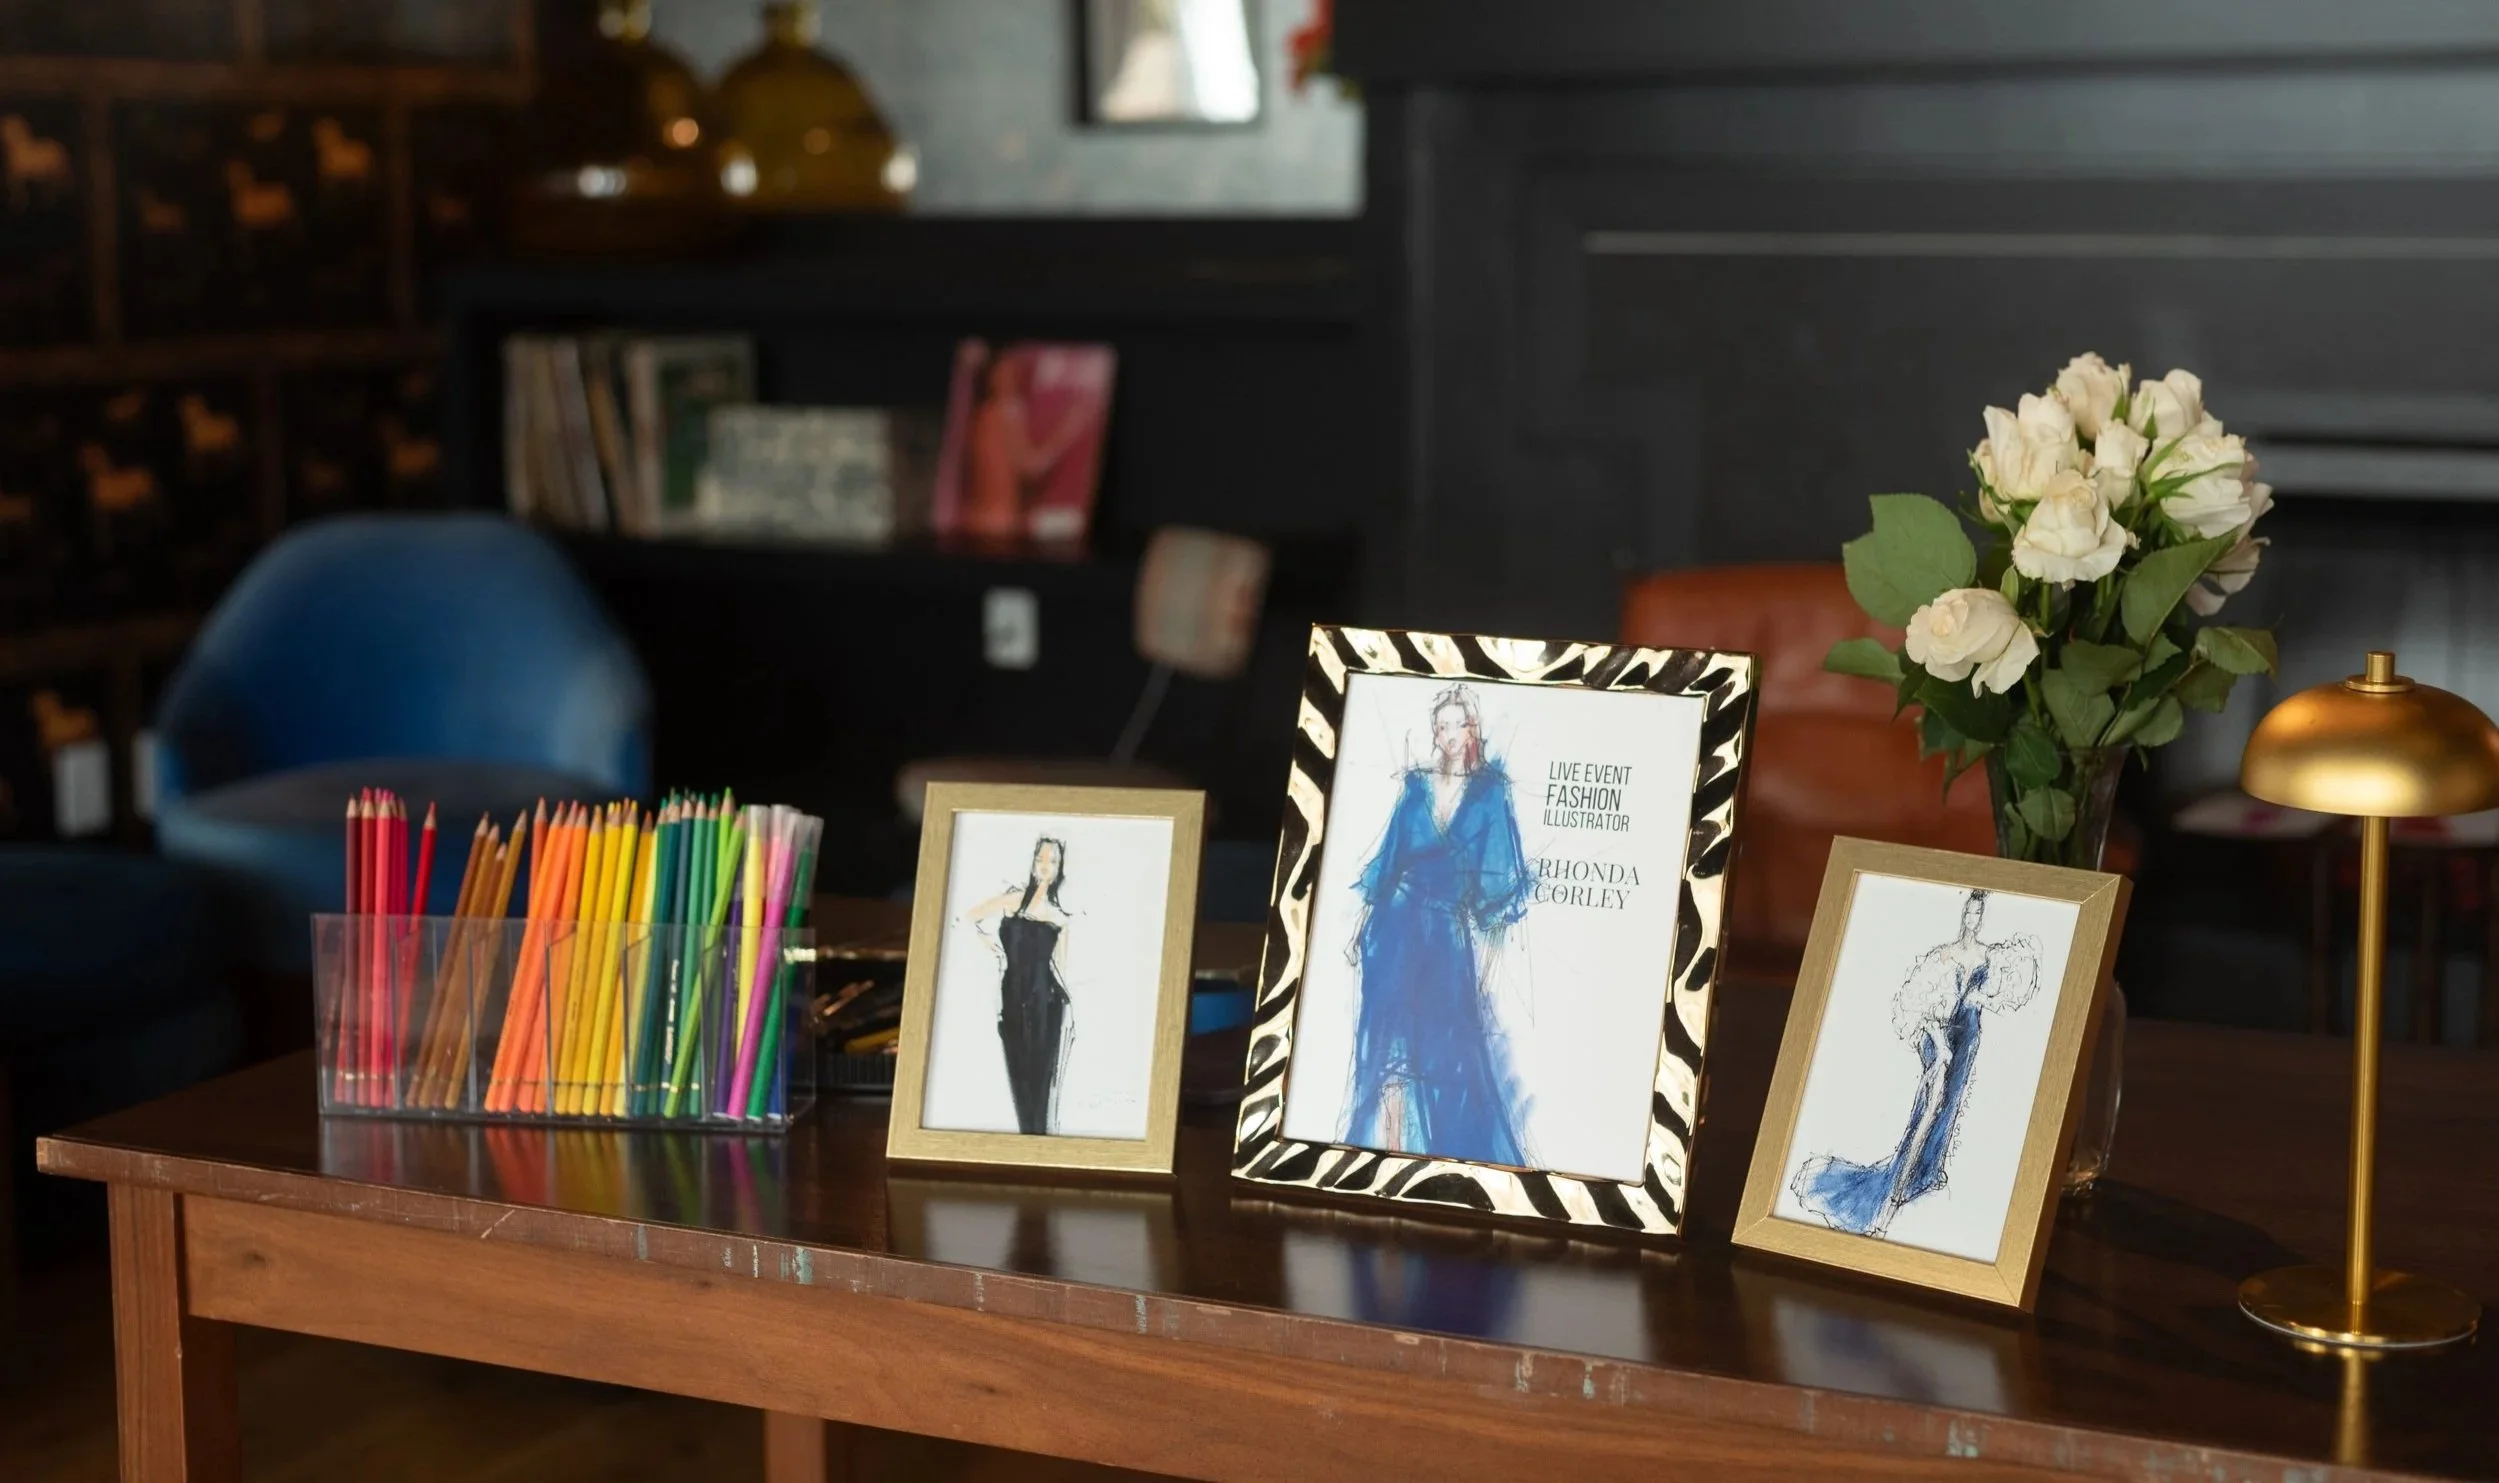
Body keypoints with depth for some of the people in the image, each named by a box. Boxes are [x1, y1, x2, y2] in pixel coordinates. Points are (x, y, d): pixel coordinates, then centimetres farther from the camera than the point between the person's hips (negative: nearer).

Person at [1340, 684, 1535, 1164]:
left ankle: (1450, 1152, 7)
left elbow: (1496, 871, -1)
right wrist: (1366, 918, 7)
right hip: (1402, 921, 1)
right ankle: (1390, 1143, -3)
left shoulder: (1490, 792, 1)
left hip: (1452, 927, -1)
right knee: (1395, 1035, -4)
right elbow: (1390, 854, 11)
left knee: (1450, 1043, 0)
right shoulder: (1415, 785, 8)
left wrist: (1487, 936, -8)